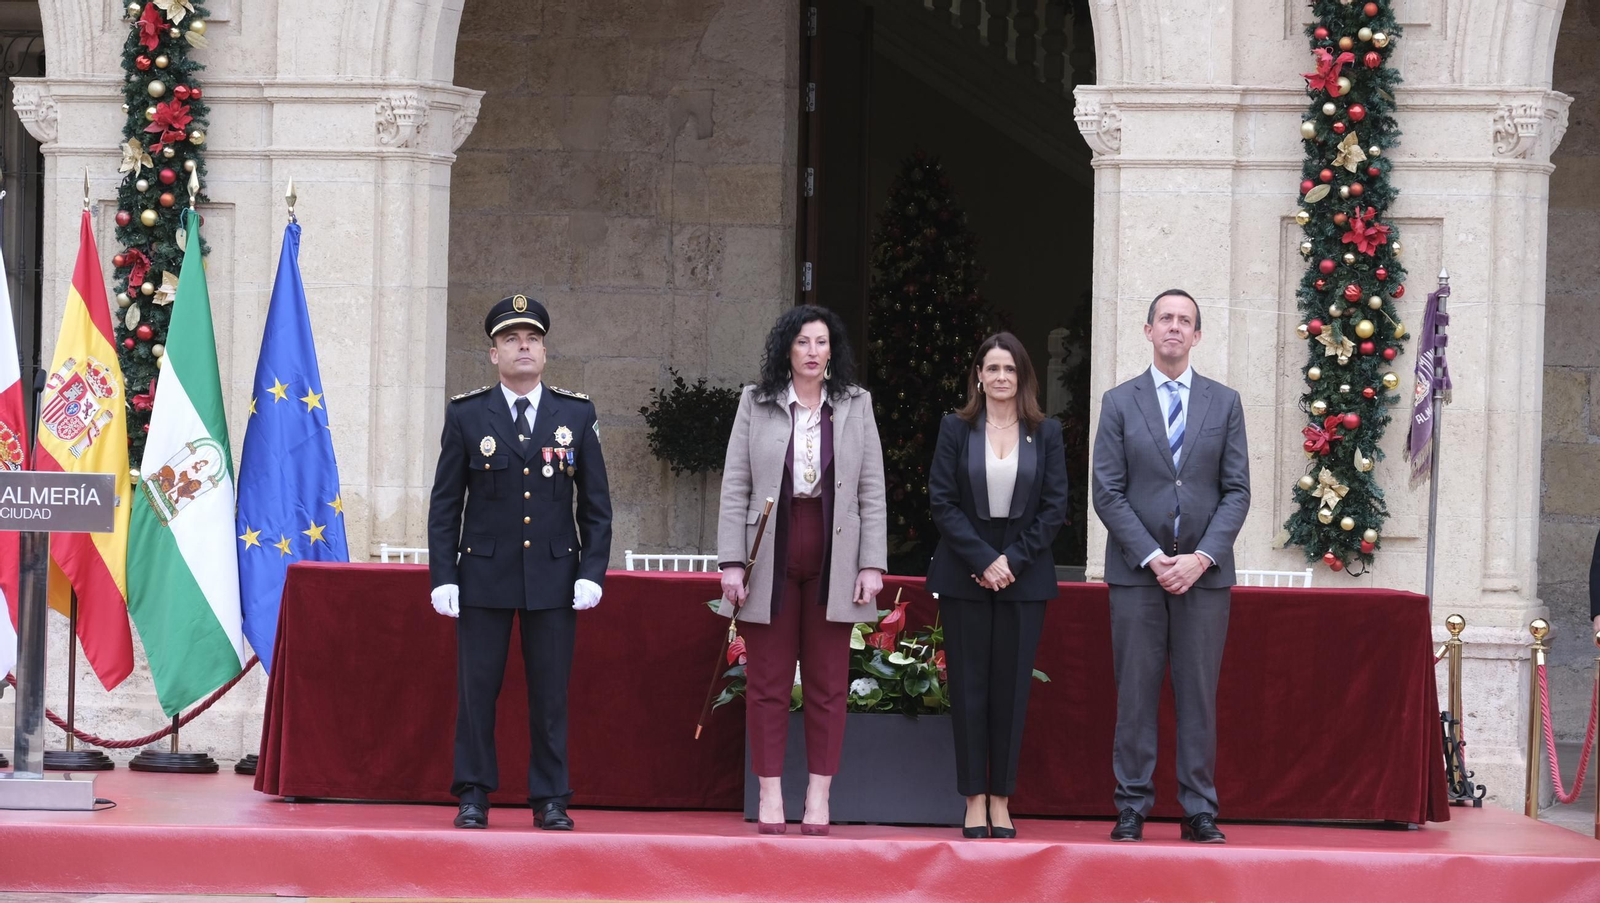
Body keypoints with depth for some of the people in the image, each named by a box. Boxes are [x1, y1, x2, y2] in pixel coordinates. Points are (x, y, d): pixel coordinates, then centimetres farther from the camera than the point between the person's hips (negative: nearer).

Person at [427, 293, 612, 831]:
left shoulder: (577, 415, 6)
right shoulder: (466, 415, 4)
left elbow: (596, 504, 8)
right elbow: (445, 504, 4)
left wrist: (592, 573, -1)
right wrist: (443, 578, -3)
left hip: (553, 578, 1)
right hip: (483, 575, -1)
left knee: (550, 694, 2)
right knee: (476, 690, 1)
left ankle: (550, 800, 9)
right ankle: (473, 796, 9)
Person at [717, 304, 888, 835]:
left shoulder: (855, 406, 8)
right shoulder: (756, 405, 5)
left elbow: (872, 492, 6)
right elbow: (734, 488, 3)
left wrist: (873, 565, -1)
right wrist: (731, 563, -4)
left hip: (832, 561, 1)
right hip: (771, 559, -1)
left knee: (828, 682, 2)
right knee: (768, 681, 1)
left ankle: (819, 797, 6)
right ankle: (770, 795, 5)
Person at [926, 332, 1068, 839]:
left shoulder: (1046, 434, 6)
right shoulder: (956, 430, 4)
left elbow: (1055, 507, 2)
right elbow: (942, 502, -2)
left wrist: (1014, 559, -10)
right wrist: (982, 560, -12)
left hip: (1024, 577, 0)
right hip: (964, 577, 0)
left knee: (1012, 688, 1)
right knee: (969, 687, 0)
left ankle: (1001, 802, 5)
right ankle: (974, 801, 3)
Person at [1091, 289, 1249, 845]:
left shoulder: (1224, 403, 9)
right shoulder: (1120, 403, 6)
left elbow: (1237, 491, 4)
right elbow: (1108, 492, 1)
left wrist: (1201, 557, -9)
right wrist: (1152, 557, -10)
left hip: (1204, 571, 1)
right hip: (1136, 570, -1)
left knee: (1199, 695, 1)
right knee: (1135, 695, -1)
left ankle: (1199, 812, 4)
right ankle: (1132, 808, 3)